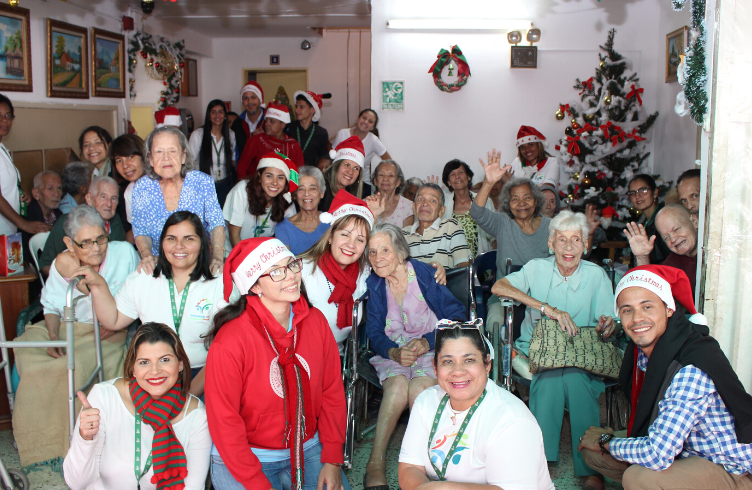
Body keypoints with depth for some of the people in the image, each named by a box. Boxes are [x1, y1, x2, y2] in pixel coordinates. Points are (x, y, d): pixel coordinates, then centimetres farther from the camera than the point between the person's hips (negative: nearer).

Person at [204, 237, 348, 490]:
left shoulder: (315, 320, -6)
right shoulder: (230, 340, -21)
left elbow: (332, 392, 0)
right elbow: (225, 422, -16)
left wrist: (332, 460, -3)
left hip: (308, 448, 4)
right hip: (246, 457, -4)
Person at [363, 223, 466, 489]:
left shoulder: (426, 275, -10)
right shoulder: (373, 283, 0)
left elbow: (457, 317, -6)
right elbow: (374, 330, 2)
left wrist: (427, 342, -19)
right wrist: (394, 352, -19)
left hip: (431, 350, -2)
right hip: (392, 351, 2)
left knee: (419, 387, -33)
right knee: (398, 384, -31)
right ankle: (376, 462, -26)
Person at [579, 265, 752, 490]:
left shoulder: (691, 370, -31)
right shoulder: (643, 347, -6)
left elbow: (658, 455, -34)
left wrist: (605, 442, -18)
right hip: (683, 449, 8)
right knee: (591, 450, -2)